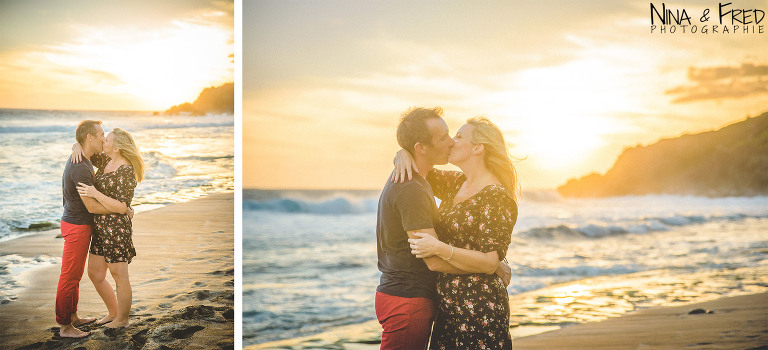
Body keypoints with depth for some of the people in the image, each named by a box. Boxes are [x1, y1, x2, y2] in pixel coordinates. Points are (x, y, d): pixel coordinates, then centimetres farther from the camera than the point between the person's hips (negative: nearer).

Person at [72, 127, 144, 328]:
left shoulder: (126, 172, -18)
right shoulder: (106, 161, 7)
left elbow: (122, 207, -22)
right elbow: (84, 149, 19)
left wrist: (95, 194, -27)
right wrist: (77, 147, -4)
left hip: (116, 229, -9)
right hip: (100, 228, 9)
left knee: (119, 277, 6)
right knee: (95, 274, 17)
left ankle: (122, 319, 23)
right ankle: (113, 312, 35)